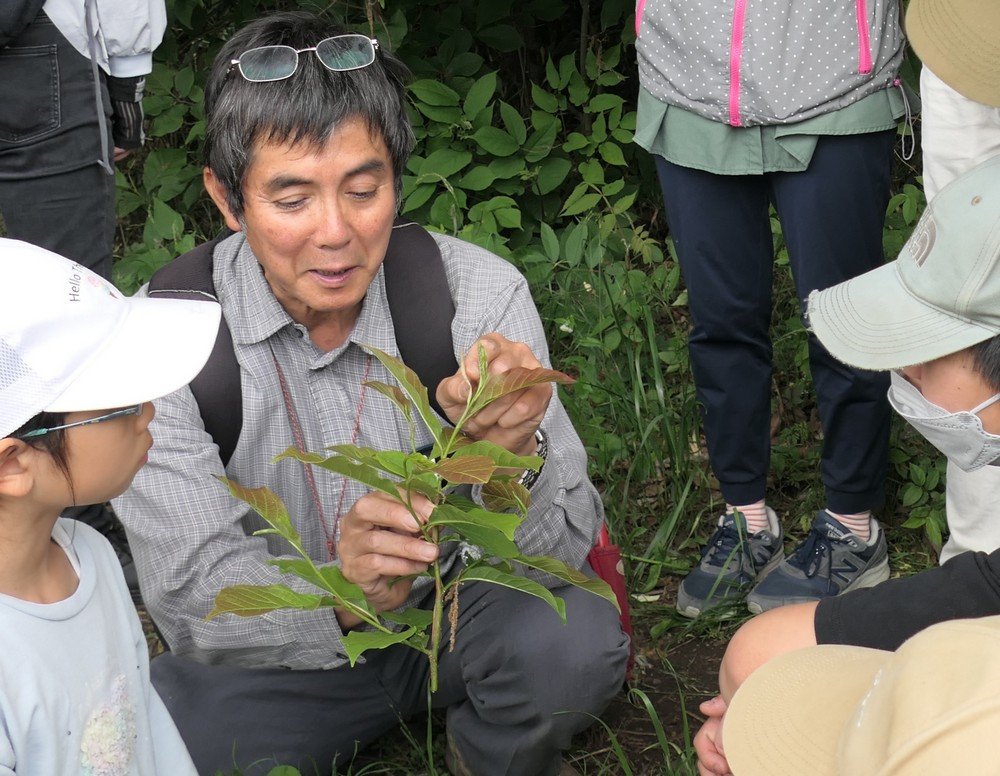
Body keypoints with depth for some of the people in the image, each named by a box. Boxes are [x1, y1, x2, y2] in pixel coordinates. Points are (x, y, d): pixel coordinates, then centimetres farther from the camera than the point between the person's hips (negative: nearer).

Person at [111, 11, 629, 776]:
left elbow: (562, 550, -18)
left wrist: (514, 454, -41)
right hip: (276, 654, -1)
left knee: (573, 639, -28)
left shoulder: (479, 292, -17)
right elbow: (194, 598, -22)